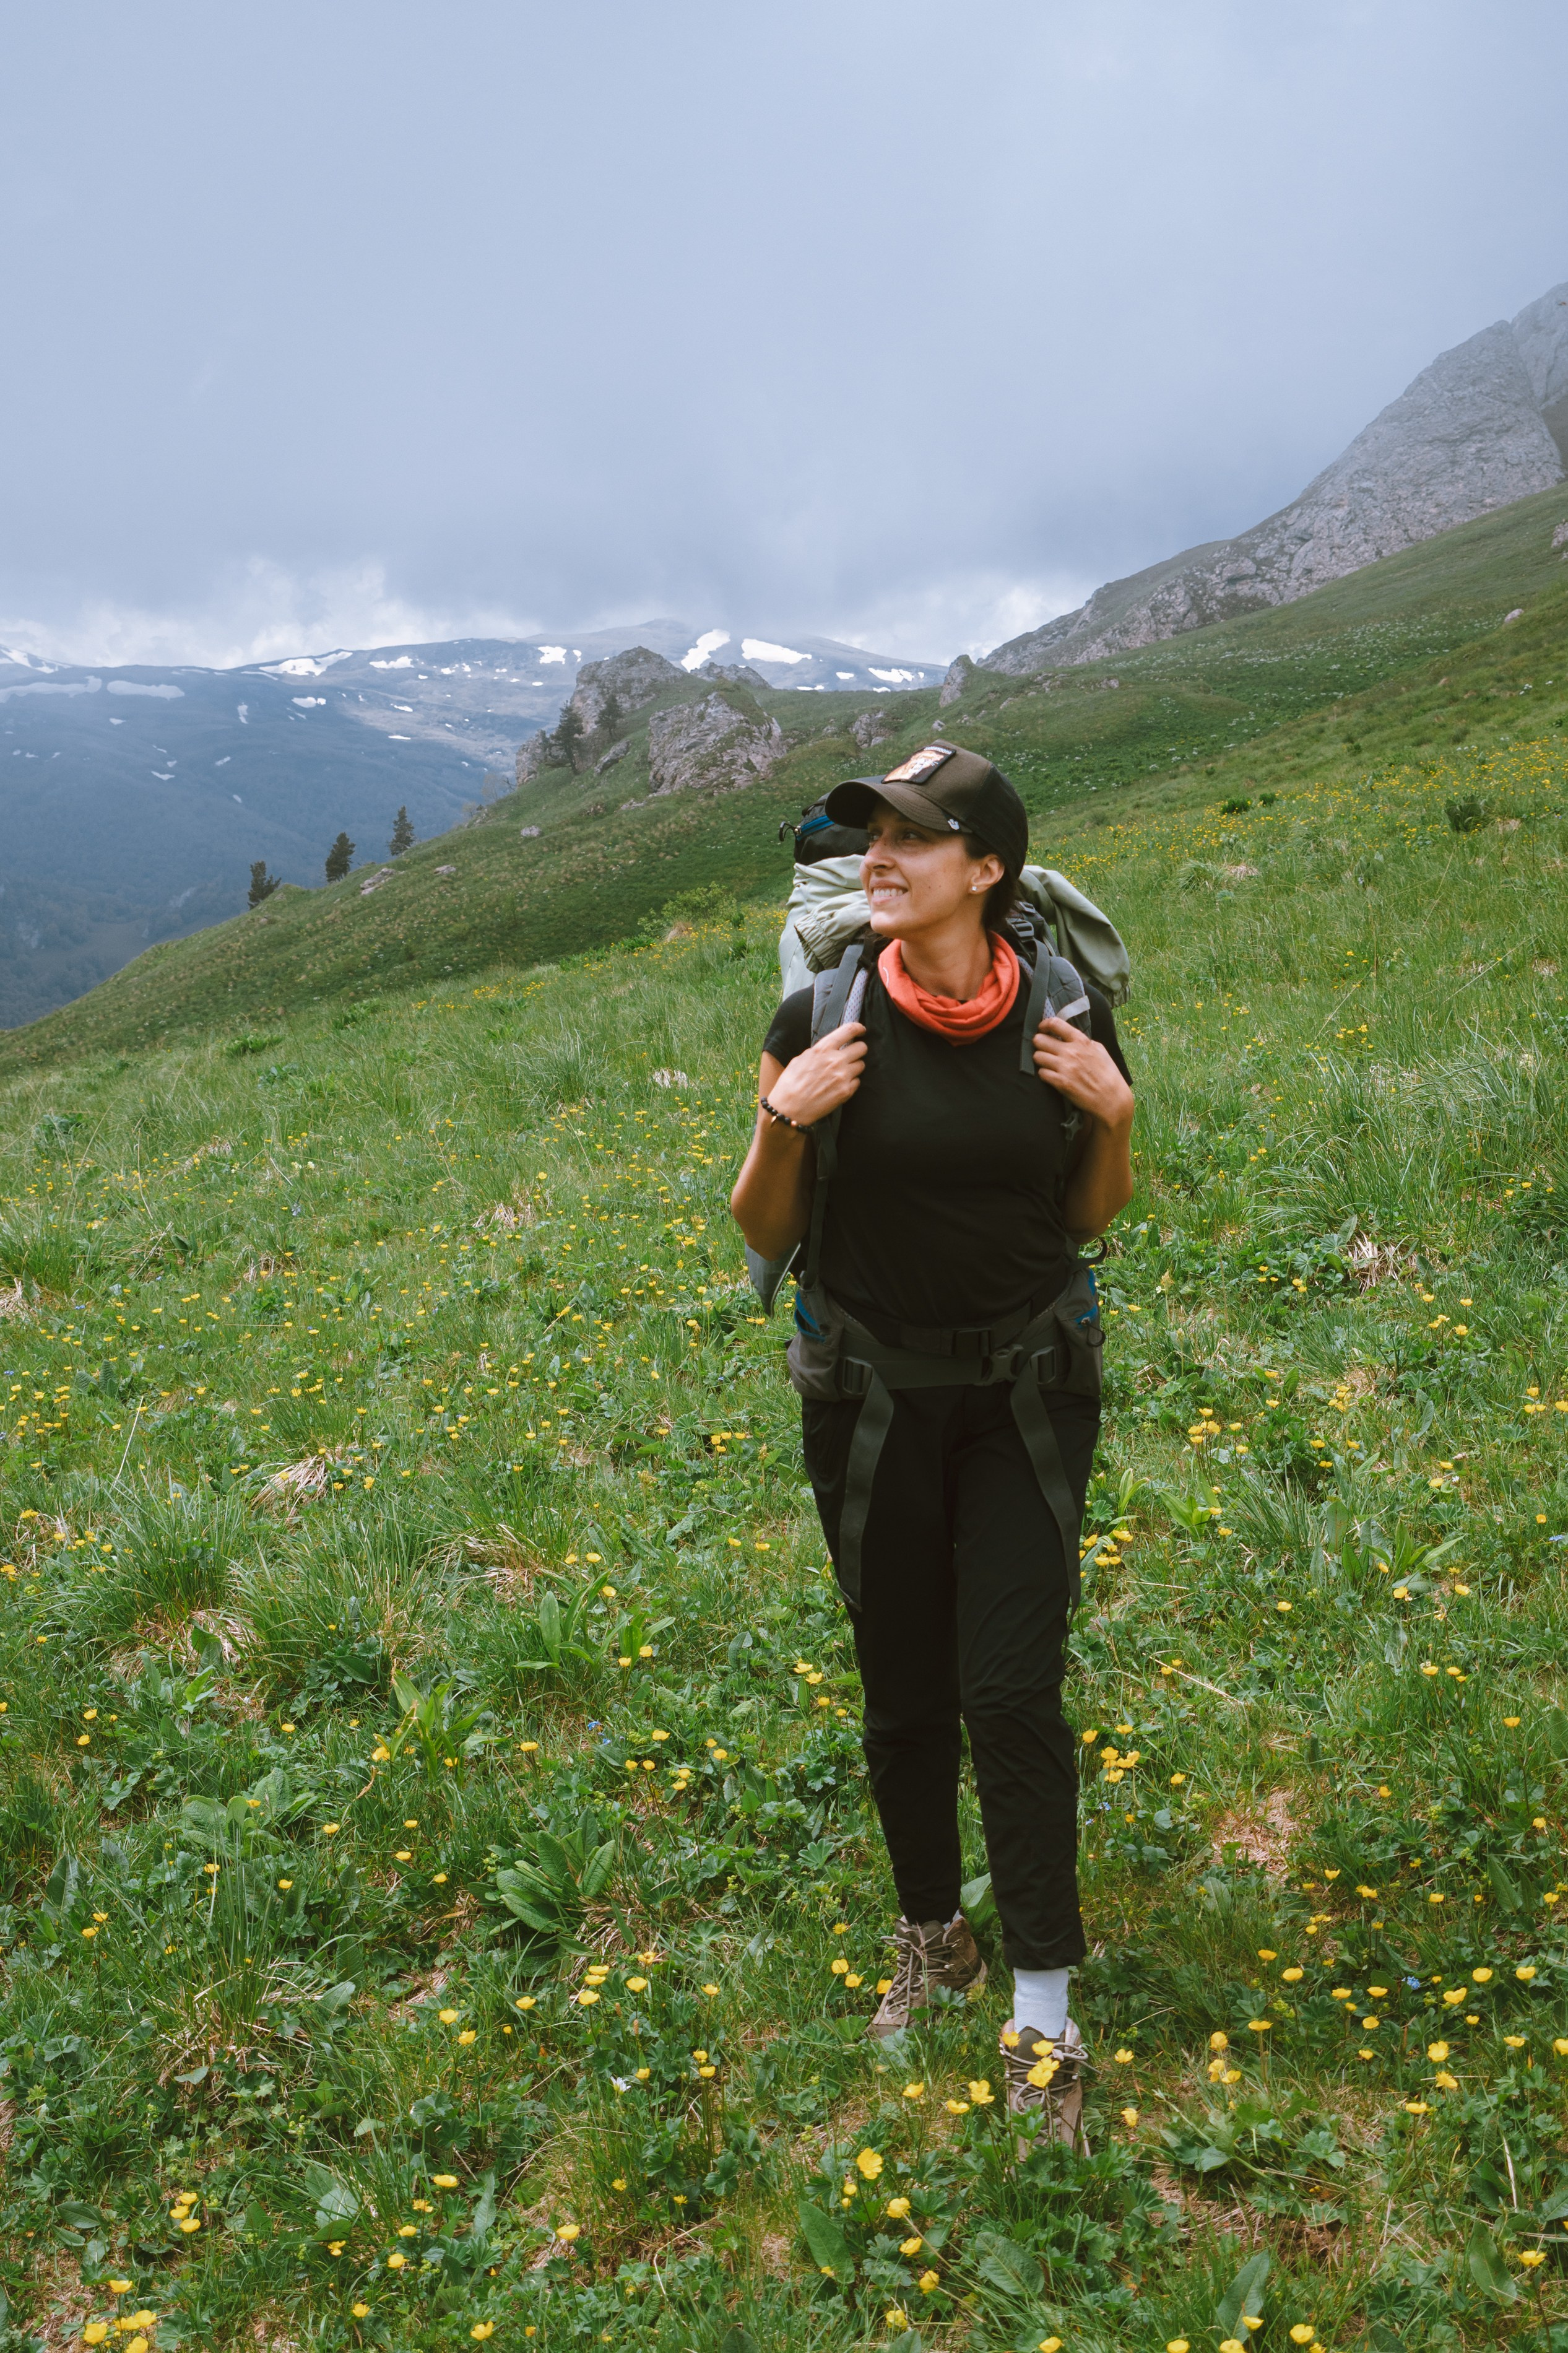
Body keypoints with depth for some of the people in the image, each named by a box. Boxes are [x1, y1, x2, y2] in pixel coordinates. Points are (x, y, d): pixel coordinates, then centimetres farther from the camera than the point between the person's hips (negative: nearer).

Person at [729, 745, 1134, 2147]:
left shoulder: (1066, 1013, -9)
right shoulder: (823, 1021, -12)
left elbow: (1087, 1217, 4)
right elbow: (765, 1235, -4)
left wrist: (1113, 1116, -14)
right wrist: (784, 1126, -22)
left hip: (1029, 1389, 0)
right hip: (873, 1397, 1)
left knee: (1013, 1691, -3)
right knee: (904, 1696, 13)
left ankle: (1045, 2017, 15)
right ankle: (932, 1936, 38)